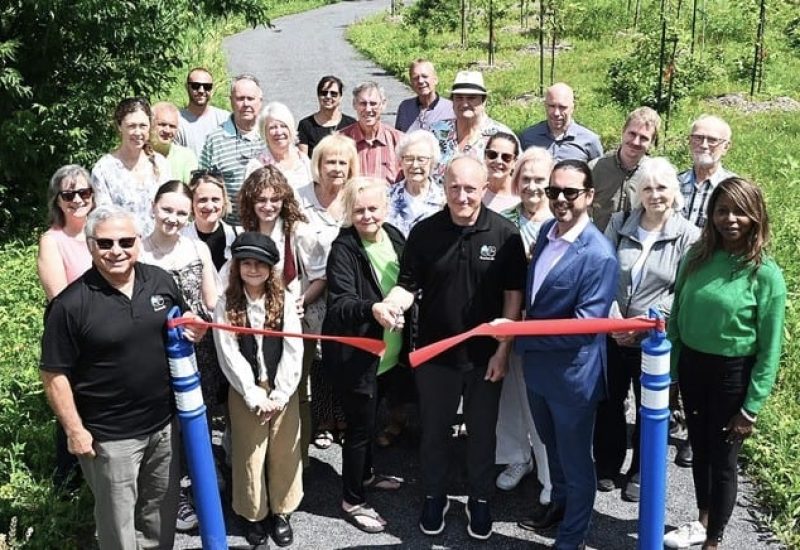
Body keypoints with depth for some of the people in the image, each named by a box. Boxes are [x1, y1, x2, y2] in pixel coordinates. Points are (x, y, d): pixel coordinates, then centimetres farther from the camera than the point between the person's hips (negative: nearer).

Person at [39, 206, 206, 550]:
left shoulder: (161, 281, -3)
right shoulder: (71, 304, -18)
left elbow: (184, 323, 14)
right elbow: (54, 374, -13)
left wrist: (193, 329, -9)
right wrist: (74, 430, -12)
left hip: (164, 423, 5)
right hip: (109, 435, -5)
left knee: (162, 509, 24)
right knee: (118, 520, 13)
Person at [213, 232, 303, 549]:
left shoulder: (284, 301, -1)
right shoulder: (226, 305, -4)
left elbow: (293, 350, -5)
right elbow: (229, 355, -8)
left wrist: (280, 394, -11)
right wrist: (254, 395, -13)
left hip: (283, 391, 1)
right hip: (245, 392, -1)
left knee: (284, 453, 10)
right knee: (249, 455, 8)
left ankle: (281, 511, 28)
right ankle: (254, 514, 26)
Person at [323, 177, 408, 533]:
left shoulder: (394, 236, 1)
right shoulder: (343, 249, -19)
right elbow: (339, 303, -30)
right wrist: (373, 309, -48)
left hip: (387, 351, 7)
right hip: (356, 355, -7)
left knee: (370, 419, 24)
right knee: (360, 425, 4)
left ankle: (365, 474, 46)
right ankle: (352, 501, 21)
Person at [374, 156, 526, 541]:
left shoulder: (504, 234, -9)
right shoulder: (423, 232, -5)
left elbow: (513, 294, -5)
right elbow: (408, 284, -3)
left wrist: (502, 350, -8)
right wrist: (390, 305, -26)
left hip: (486, 354, -1)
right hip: (435, 352, 1)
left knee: (482, 432, 15)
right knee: (433, 430, 16)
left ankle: (480, 500, 36)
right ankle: (434, 496, 37)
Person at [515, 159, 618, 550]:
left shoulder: (599, 255, -24)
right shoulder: (546, 231, 0)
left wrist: (520, 333, -27)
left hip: (573, 375, -7)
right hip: (537, 365, 7)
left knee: (575, 460, 13)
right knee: (553, 446, 29)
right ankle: (559, 503, 53)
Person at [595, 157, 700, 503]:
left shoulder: (688, 235, -9)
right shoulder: (620, 223, -1)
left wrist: (648, 319, -19)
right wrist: (614, 319, -14)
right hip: (611, 335, 2)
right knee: (608, 403, 15)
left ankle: (640, 473, 34)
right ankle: (607, 465, 37)